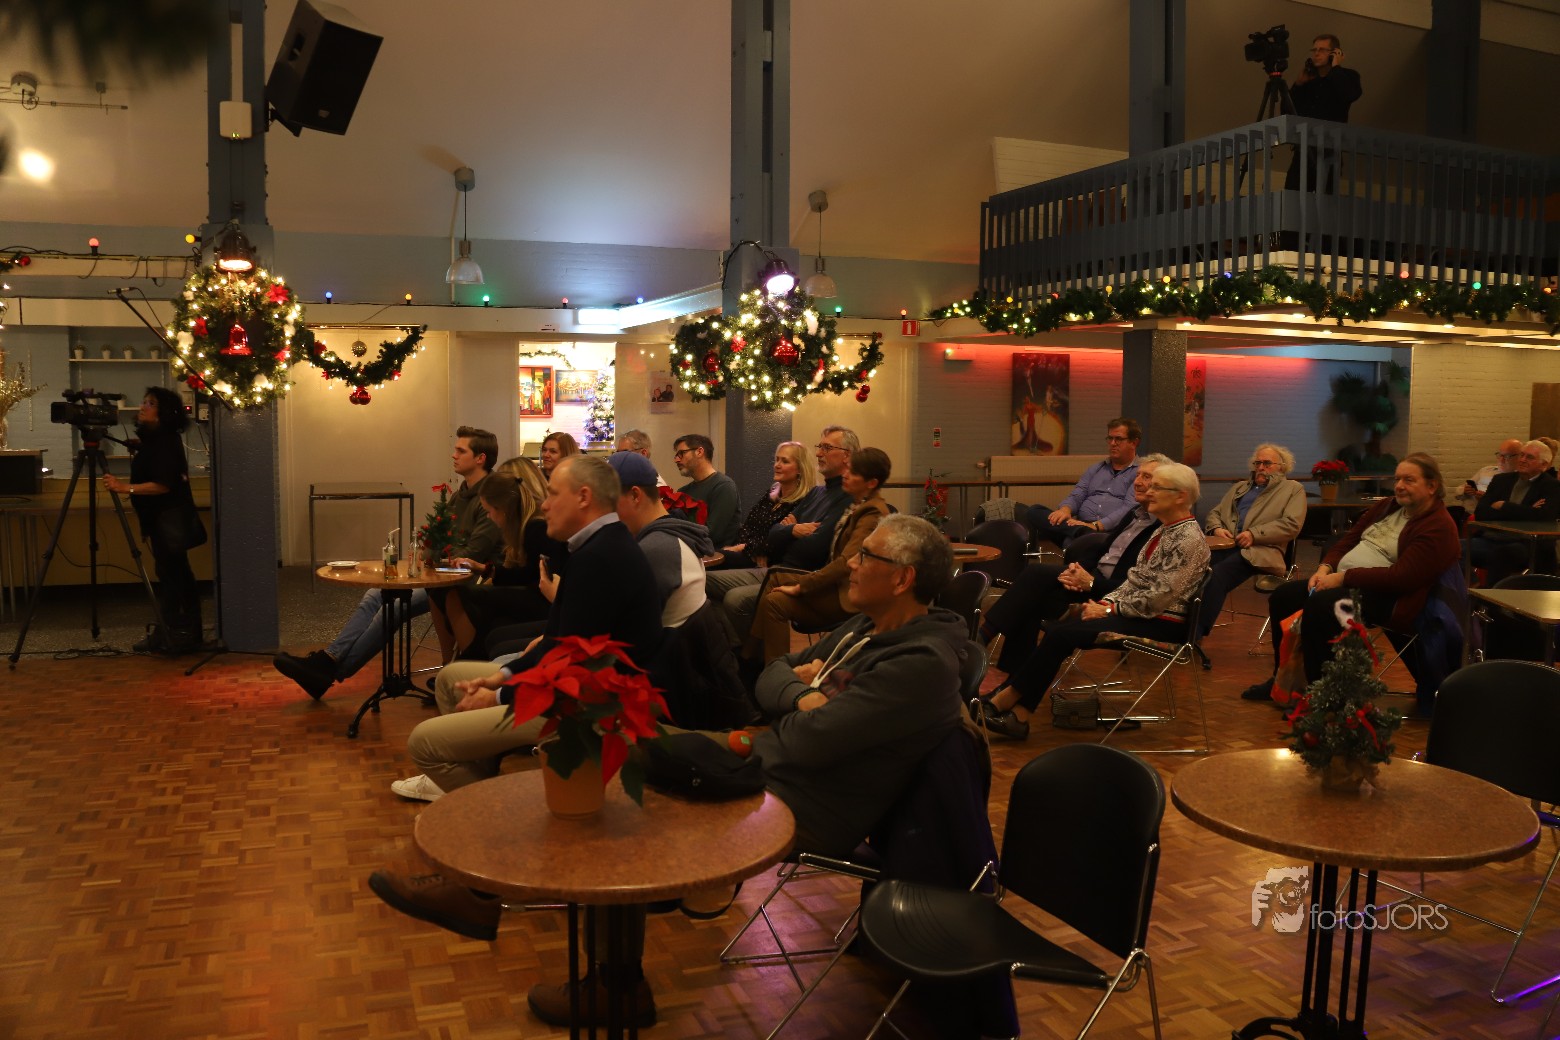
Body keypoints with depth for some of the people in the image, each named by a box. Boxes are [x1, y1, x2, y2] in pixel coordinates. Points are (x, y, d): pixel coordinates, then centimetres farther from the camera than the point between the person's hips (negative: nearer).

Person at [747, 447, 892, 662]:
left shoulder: (873, 514, -17)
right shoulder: (858, 506, 13)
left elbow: (846, 563, -24)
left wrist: (801, 586, -20)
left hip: (848, 595, -10)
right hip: (836, 582, 10)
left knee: (774, 602, -24)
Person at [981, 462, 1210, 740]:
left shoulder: (1189, 539, -15)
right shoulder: (1164, 530, 14)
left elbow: (1159, 597, -21)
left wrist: (1109, 609, -14)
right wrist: (1106, 601, -2)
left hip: (1161, 623, -9)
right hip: (1139, 612, 9)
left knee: (1061, 634, -19)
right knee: (1056, 629, -10)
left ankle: (1005, 701, -6)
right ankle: (1019, 715, -14)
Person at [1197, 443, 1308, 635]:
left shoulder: (1293, 489, 16)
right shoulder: (1239, 487, 34)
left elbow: (1292, 525, 1)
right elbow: (1214, 513, 29)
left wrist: (1254, 534, -10)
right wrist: (1217, 528, 4)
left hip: (1260, 550, -4)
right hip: (1224, 544, 5)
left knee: (1216, 575, -35)